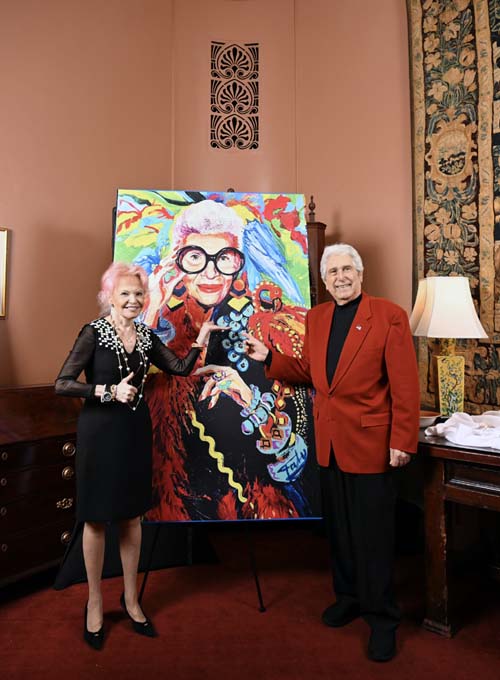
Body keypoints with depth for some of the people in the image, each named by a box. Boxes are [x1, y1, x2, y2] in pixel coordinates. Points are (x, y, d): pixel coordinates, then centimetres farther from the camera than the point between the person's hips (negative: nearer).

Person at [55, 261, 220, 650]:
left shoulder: (146, 337, 4)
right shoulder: (94, 332, -9)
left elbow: (181, 368, 4)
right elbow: (62, 384, -13)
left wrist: (199, 343, -7)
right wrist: (110, 392, -20)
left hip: (136, 432, 4)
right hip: (99, 432, -4)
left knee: (132, 516, 14)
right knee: (96, 518, 9)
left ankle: (130, 598, 31)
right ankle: (95, 602, 29)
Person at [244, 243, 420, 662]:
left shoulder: (389, 315, -10)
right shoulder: (316, 318, 8)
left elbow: (405, 385, -11)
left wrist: (403, 442, -14)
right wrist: (268, 357, 1)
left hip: (370, 440, -5)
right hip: (328, 440, 6)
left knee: (373, 534, 7)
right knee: (339, 528, 19)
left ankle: (382, 617, 28)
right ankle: (348, 596, 40)